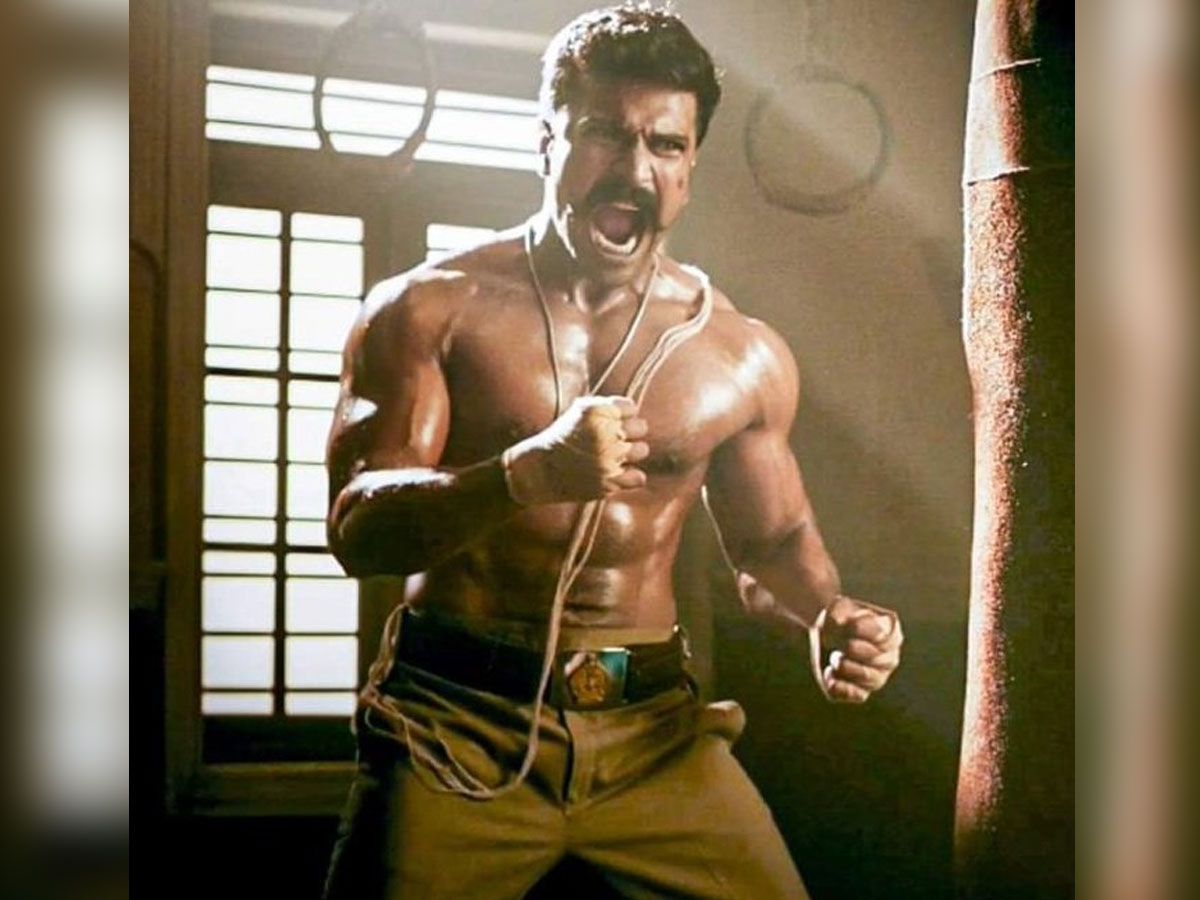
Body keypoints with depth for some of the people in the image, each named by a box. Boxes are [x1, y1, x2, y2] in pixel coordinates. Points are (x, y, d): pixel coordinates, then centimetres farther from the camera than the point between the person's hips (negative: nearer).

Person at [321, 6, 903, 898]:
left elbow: (772, 536, 20)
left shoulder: (744, 355, 5)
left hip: (652, 731, 2)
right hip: (458, 723, -2)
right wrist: (528, 473, -29)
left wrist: (831, 615, -2)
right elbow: (357, 529, -12)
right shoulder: (430, 310, -2)